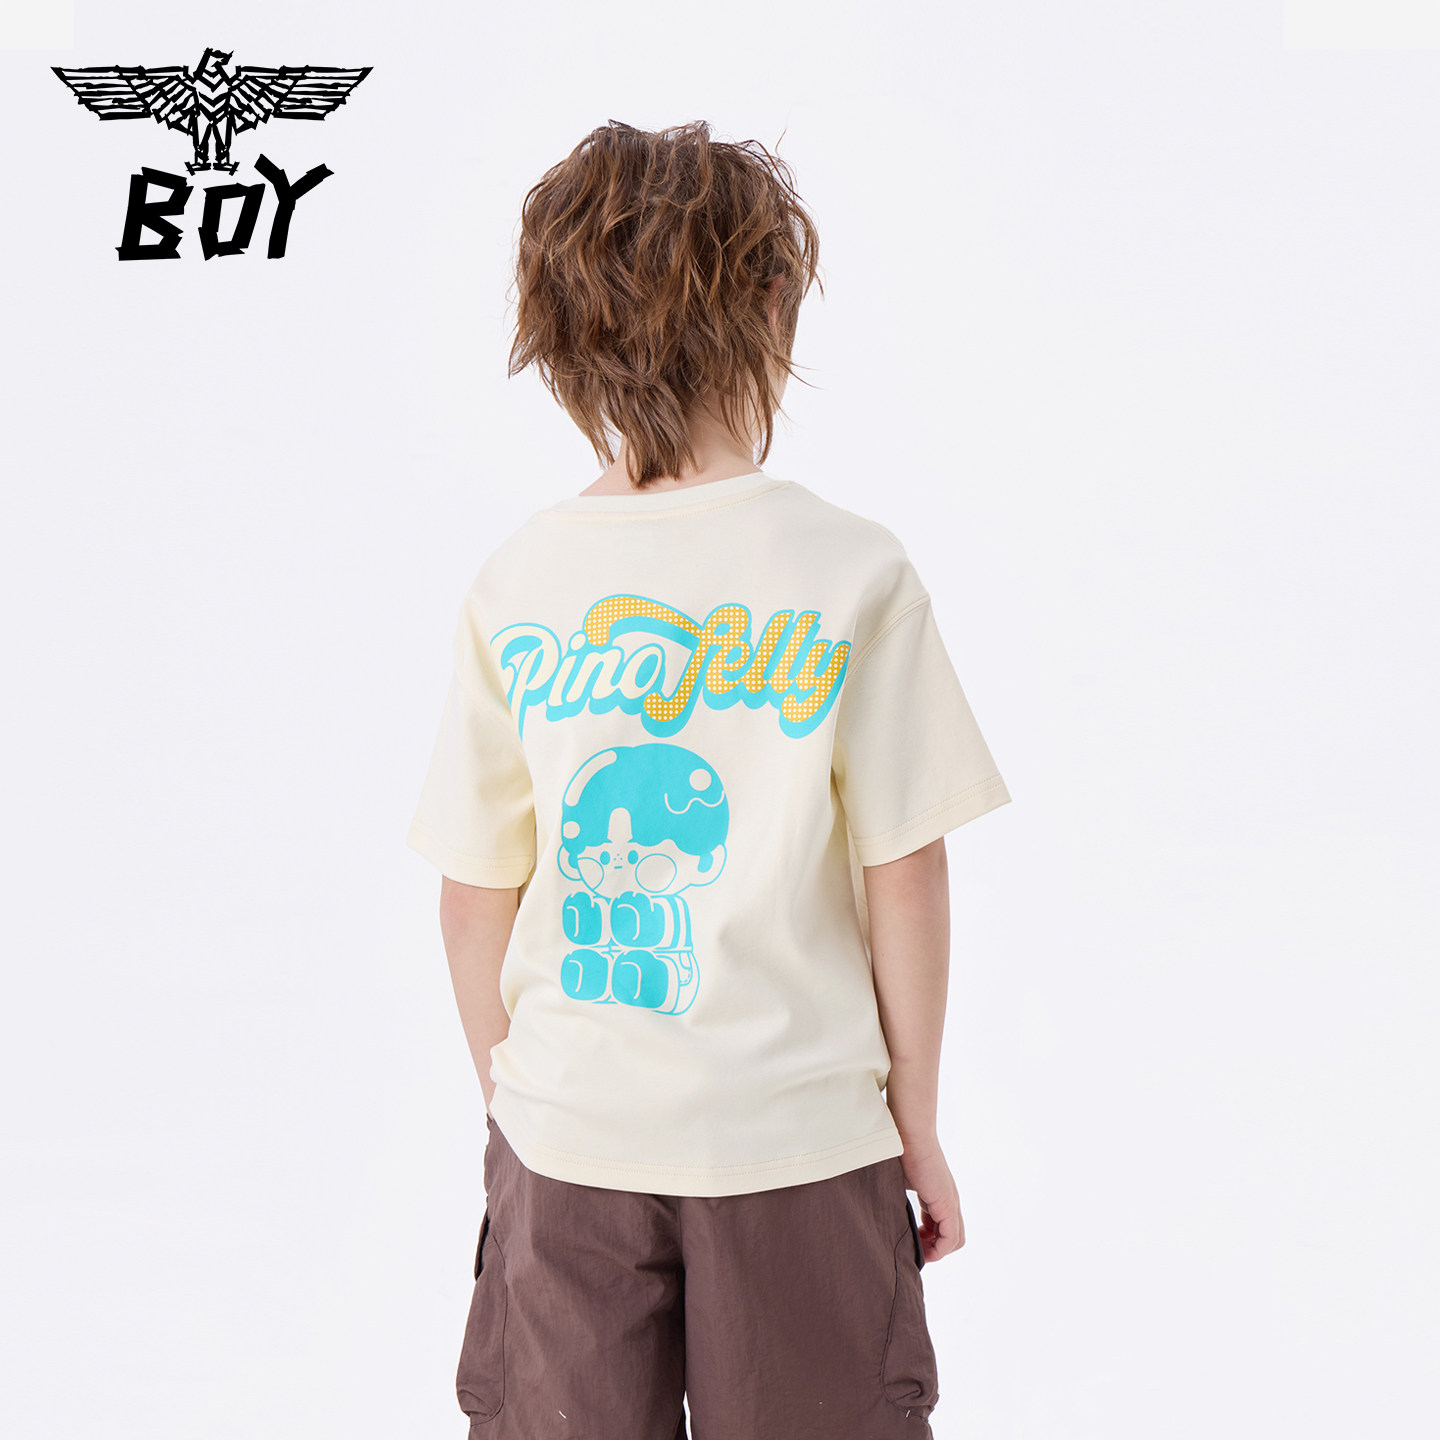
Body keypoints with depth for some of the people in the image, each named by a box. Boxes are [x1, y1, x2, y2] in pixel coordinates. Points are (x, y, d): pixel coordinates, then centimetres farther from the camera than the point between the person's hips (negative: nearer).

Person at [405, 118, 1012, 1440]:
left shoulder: (514, 584, -6)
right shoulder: (854, 573, -12)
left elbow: (476, 893, -1)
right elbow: (906, 880, -9)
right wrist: (917, 1124, 3)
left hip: (564, 1143, 2)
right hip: (799, 1134, -1)